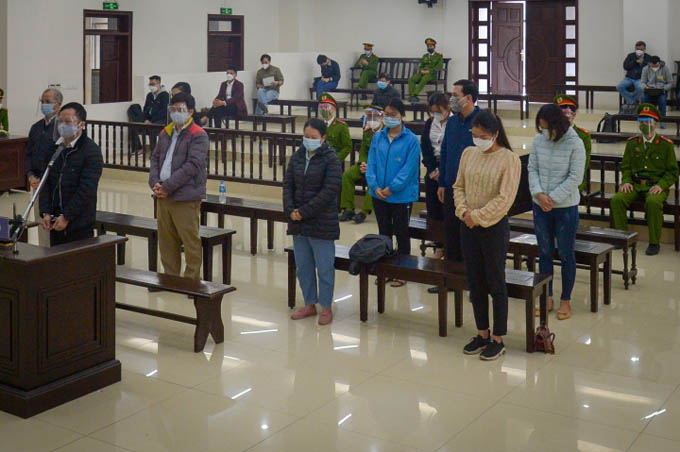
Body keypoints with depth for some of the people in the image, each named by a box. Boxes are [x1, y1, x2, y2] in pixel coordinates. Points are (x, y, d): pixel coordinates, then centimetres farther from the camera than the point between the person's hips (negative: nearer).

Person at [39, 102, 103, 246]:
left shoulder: (91, 151, -10)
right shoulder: (55, 148, 10)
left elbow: (86, 189, -15)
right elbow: (46, 183, 9)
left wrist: (66, 217, -16)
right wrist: (45, 213, -2)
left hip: (80, 225, -6)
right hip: (55, 223, 6)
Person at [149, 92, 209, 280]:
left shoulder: (198, 136, -9)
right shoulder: (165, 133, 16)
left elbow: (192, 166, -17)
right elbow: (155, 158, 15)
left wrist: (167, 187, -17)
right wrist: (155, 182, -4)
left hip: (185, 199, -7)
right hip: (163, 196, 7)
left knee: (190, 241, -1)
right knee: (166, 241, 14)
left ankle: (192, 281, 9)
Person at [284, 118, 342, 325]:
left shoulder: (330, 160, -9)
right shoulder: (297, 157, 8)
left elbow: (330, 191, -16)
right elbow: (288, 184, 8)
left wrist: (304, 212, -18)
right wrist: (290, 210, -8)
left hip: (321, 223, -6)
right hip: (298, 223, 6)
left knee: (324, 267, 3)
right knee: (303, 266, 13)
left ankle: (326, 307, 15)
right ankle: (310, 304, 26)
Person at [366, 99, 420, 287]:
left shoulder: (411, 140, -10)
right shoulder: (378, 137, 3)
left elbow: (409, 169, -15)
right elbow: (371, 164, 2)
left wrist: (391, 188, -18)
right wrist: (375, 186, -12)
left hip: (401, 196, -4)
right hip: (379, 195, 5)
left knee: (401, 234, 9)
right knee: (384, 233, 16)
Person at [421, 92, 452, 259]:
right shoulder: (429, 124, 8)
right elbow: (425, 148, 9)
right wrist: (432, 169, -2)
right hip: (433, 169, 5)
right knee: (433, 209, 5)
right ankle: (439, 247, 14)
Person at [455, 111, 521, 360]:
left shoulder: (509, 159, -11)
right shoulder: (468, 154, 6)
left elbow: (505, 199, -16)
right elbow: (459, 186, 11)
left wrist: (478, 217, -15)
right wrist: (463, 210, -6)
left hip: (494, 227, -5)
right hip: (468, 227, 6)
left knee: (496, 284, 3)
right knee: (475, 282, 12)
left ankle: (498, 340, 14)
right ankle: (482, 334, 25)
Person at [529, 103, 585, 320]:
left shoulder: (575, 144, -12)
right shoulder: (538, 140, 0)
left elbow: (575, 177, -13)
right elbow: (532, 169, 3)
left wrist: (553, 198, -16)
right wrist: (539, 194, -12)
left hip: (565, 207, -4)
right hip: (540, 206, 4)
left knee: (566, 254, 6)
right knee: (544, 252, 12)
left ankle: (565, 300, 18)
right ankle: (547, 298, 24)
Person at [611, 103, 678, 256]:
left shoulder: (666, 145, 2)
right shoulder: (632, 143, 12)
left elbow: (673, 171, 3)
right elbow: (625, 166, 16)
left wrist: (661, 185, -14)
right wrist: (626, 181, -4)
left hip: (656, 187, -3)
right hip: (635, 185, 4)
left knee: (653, 202, -37)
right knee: (616, 199, -26)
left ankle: (654, 243, -22)